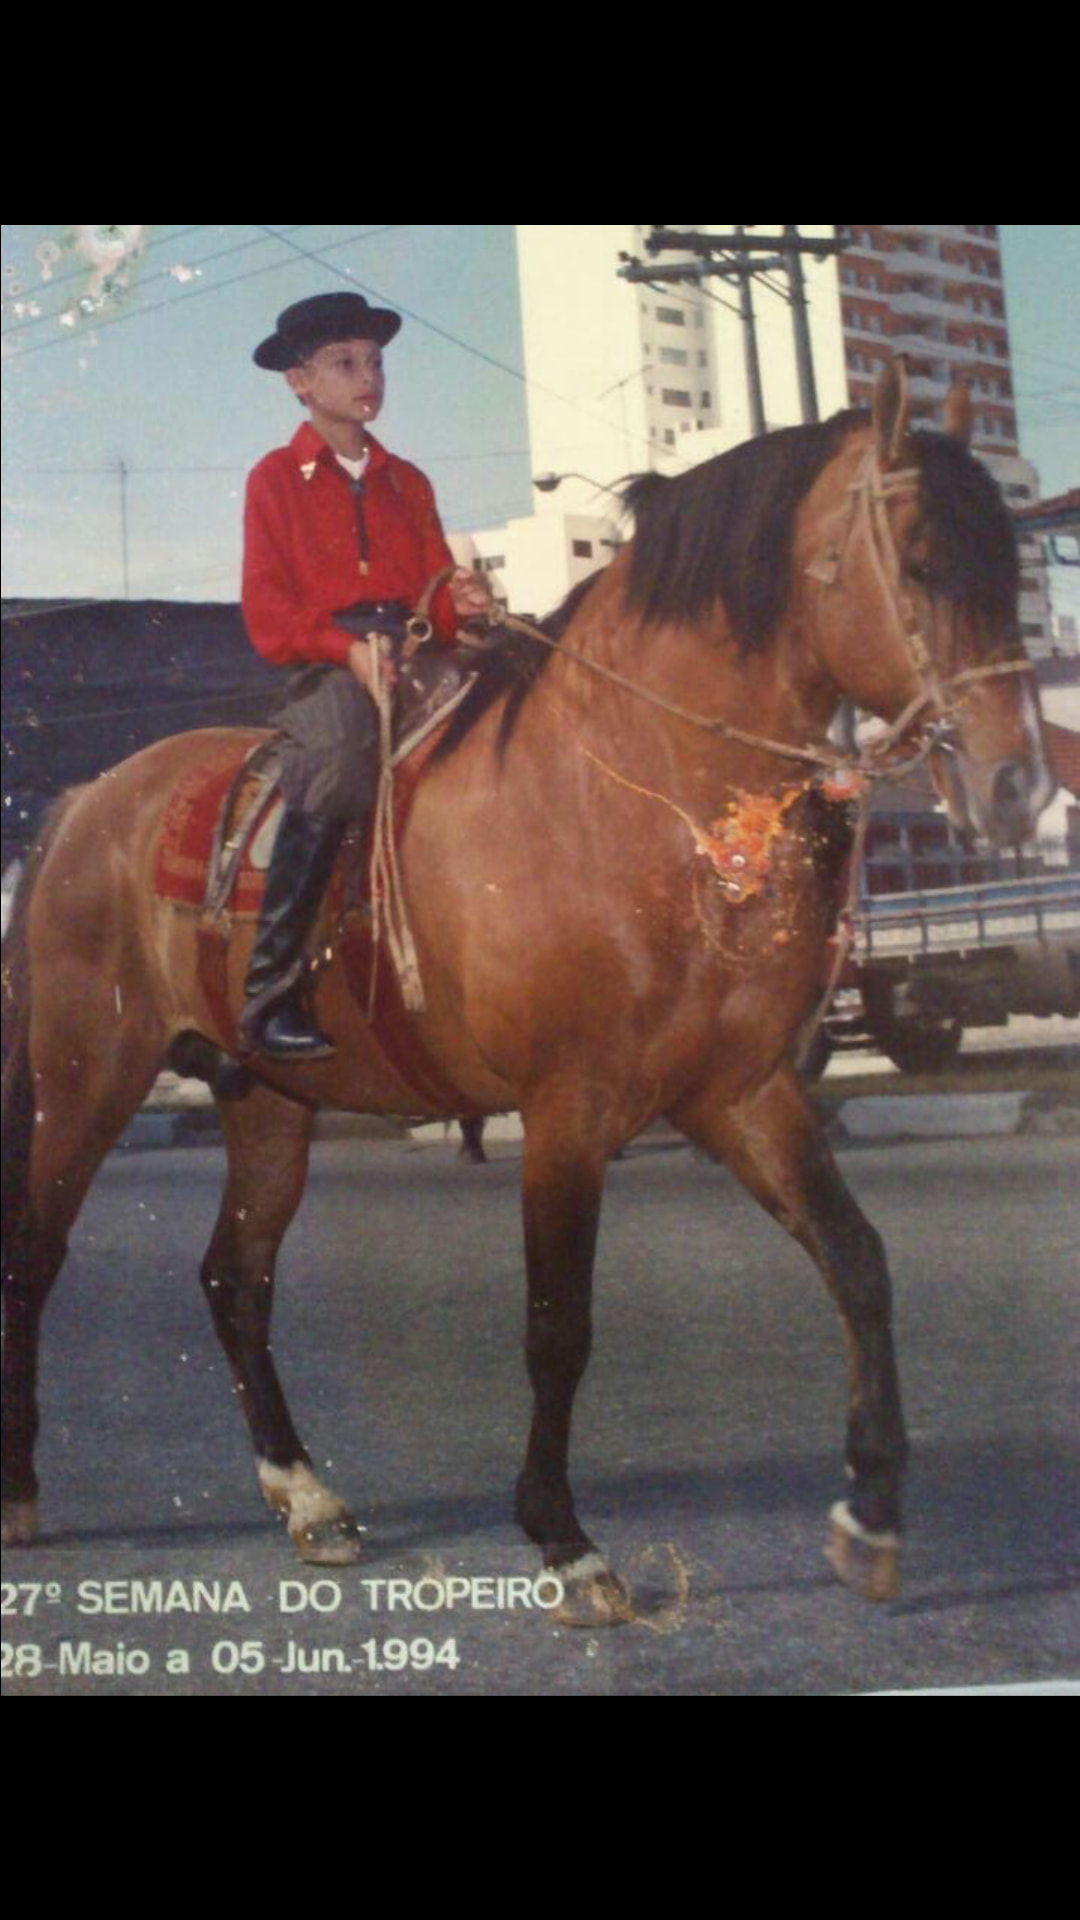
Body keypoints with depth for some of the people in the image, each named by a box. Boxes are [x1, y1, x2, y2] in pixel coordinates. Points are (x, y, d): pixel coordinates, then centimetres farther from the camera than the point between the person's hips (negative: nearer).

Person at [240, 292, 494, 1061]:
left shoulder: (407, 481, 24)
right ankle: (272, 994, -30)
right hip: (325, 664, -5)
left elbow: (435, 588, 19)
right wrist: (344, 647, -17)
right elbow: (266, 609, -1)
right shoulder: (276, 478, 9)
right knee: (339, 766, -34)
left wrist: (460, 601, -5)